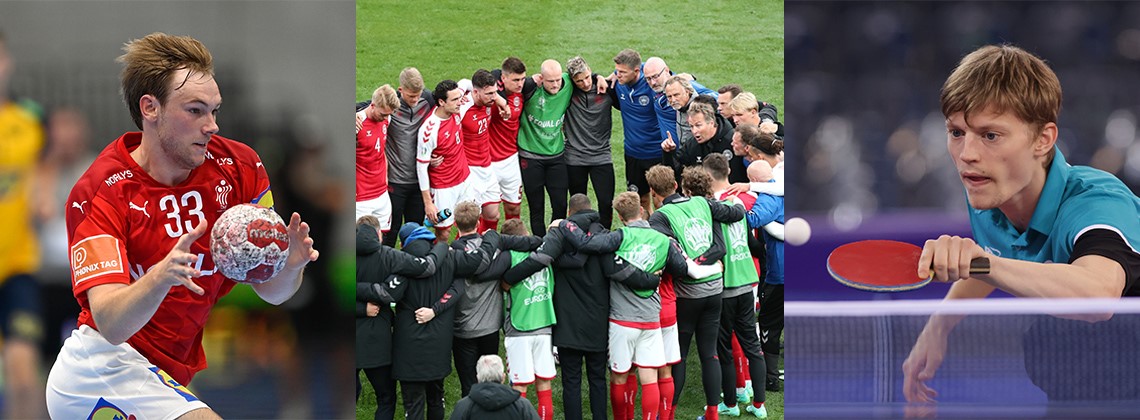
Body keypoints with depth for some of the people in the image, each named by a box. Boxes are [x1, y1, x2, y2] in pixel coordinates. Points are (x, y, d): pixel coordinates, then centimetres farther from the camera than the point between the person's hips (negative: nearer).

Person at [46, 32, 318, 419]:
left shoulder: (238, 166, -4)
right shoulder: (98, 192, -18)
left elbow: (270, 292, -1)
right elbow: (111, 325, -28)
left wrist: (289, 265, -24)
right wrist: (161, 276, -47)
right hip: (103, 368, -6)